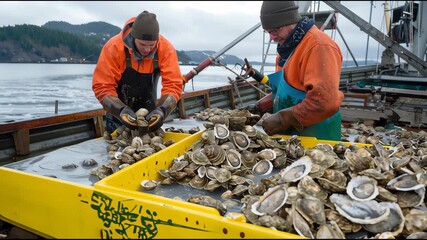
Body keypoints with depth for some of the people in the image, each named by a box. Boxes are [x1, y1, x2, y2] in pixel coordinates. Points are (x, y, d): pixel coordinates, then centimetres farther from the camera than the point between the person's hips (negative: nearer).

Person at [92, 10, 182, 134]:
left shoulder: (165, 48, -21)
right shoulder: (113, 47, -24)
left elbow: (173, 84, -23)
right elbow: (102, 86, -22)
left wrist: (162, 110, -40)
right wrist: (121, 110, -38)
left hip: (149, 113, 2)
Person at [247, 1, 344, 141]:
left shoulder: (319, 46, -19)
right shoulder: (289, 46, 10)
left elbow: (325, 101, -30)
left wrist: (281, 120, -24)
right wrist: (261, 105, 9)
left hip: (315, 137, -8)